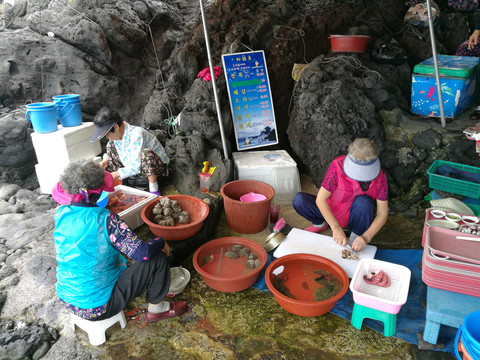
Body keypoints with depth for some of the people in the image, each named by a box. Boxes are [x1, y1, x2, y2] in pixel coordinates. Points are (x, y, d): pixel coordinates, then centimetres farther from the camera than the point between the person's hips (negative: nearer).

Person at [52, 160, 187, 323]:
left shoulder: (60, 214, -6)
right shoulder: (105, 219, -26)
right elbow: (143, 252, -27)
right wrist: (161, 242, -7)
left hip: (66, 299, 8)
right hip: (97, 308, -8)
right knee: (157, 258, -4)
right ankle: (156, 308, 17)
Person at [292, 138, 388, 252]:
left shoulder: (379, 177, -19)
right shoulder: (337, 166, -25)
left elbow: (383, 214, -17)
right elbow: (320, 199, -26)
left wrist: (366, 237, -33)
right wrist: (336, 228, -35)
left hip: (354, 217, 0)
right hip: (331, 214, 1)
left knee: (364, 201, -35)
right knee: (298, 200, -23)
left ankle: (358, 235, -6)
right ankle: (321, 224, 7)